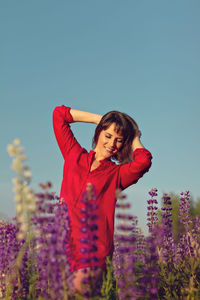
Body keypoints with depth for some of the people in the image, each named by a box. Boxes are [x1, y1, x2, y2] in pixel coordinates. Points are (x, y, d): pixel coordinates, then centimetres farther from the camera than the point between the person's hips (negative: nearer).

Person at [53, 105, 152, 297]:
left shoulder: (118, 173, 10)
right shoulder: (74, 155, 16)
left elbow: (144, 160, -12)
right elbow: (59, 114, 19)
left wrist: (135, 139, 9)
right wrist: (101, 119, 20)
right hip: (64, 244, 2)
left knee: (81, 284, -22)